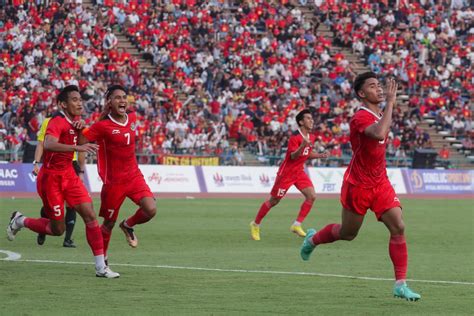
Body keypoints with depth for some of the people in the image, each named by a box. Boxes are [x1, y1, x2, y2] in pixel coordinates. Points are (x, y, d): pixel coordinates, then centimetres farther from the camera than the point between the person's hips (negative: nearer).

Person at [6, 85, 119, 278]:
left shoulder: (73, 120, 5)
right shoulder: (57, 122, -21)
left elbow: (83, 142, 23)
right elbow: (48, 144, -40)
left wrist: (81, 127, -1)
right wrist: (77, 147, -52)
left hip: (69, 175, 8)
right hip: (51, 177, -7)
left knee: (90, 215, -6)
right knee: (57, 229, 0)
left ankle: (101, 267, -5)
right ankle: (20, 221, 27)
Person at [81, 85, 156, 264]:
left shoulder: (133, 118, 4)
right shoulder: (103, 126, -13)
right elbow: (81, 141, -16)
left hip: (134, 176, 4)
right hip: (113, 181, -4)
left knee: (150, 210, -16)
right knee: (109, 223, 6)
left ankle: (128, 225, 16)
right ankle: (102, 259, 27)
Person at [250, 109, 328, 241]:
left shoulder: (311, 137, 6)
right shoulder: (295, 137, -18)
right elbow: (293, 156, -25)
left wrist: (319, 155, 2)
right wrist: (302, 145, -41)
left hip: (299, 172, 7)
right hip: (286, 172, -7)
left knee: (312, 196, -12)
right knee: (273, 201, 2)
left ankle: (297, 225, -5)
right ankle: (255, 224, 20)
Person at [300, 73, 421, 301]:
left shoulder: (380, 115, 7)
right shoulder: (361, 117, -21)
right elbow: (379, 134, -43)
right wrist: (390, 102, -38)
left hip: (380, 183, 7)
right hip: (358, 185, -7)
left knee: (398, 227, -10)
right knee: (348, 233, 12)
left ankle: (400, 285, -9)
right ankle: (313, 239, 45)